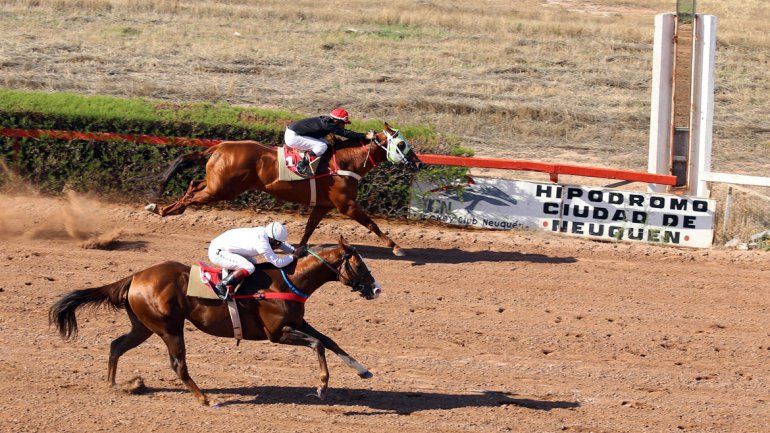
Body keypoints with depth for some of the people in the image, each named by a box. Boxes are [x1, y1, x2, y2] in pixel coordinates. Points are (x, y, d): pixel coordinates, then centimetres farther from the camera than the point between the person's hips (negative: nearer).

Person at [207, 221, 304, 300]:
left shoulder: (263, 231, 2)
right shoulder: (262, 243, -25)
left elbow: (281, 244, 21)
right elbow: (278, 262, -20)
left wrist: (294, 251, 9)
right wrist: (295, 256, -9)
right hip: (217, 253, -10)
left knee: (252, 262, 21)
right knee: (249, 268, -23)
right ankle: (221, 286, -16)